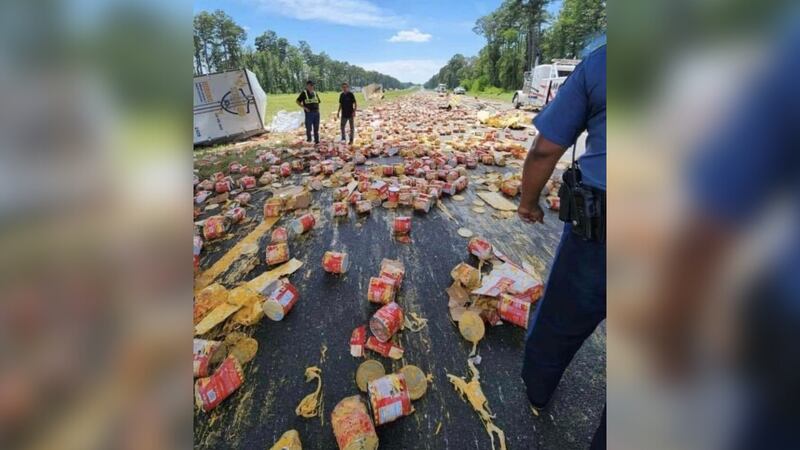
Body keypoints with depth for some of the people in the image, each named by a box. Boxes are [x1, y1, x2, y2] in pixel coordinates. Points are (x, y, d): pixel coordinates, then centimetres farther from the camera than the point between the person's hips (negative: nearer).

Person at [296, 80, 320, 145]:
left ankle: (317, 141, 8)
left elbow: (318, 102, 25)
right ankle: (308, 137, 20)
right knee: (309, 127, -4)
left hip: (316, 113, 4)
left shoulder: (315, 93, 14)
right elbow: (298, 102, 0)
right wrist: (304, 108, -10)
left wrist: (318, 109, 8)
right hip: (309, 113, -4)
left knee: (316, 128, 4)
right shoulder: (304, 93, -1)